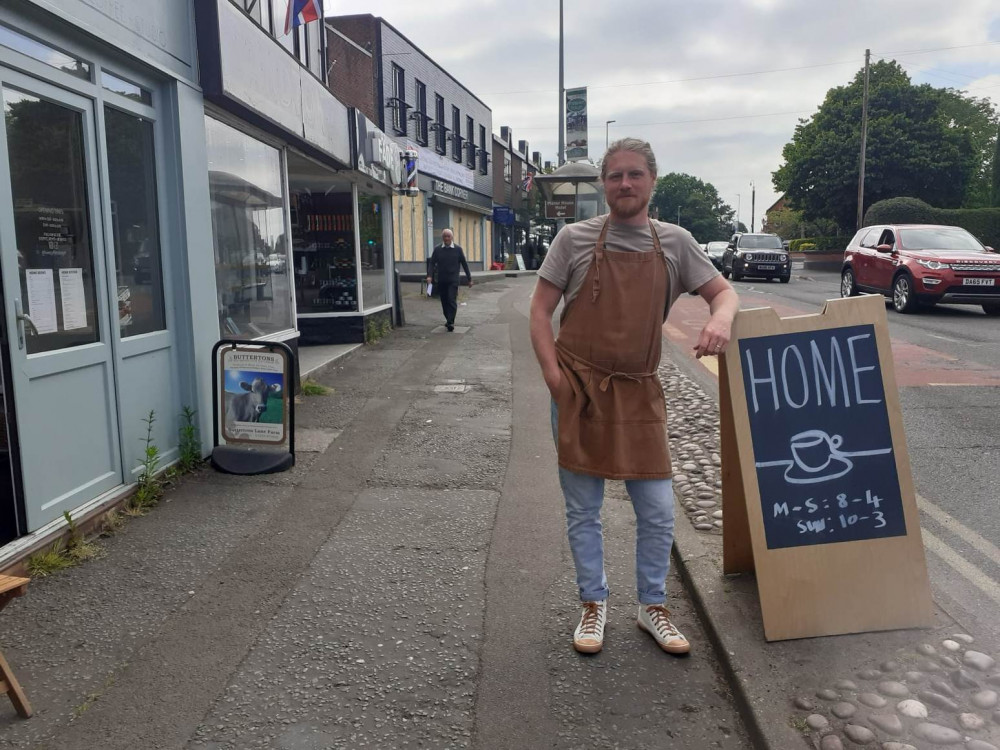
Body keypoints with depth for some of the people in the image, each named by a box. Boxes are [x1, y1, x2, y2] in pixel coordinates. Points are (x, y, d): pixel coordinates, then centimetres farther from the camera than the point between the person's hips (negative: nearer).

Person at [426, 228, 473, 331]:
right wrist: (430, 275, -13)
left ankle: (450, 322, -12)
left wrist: (469, 278, 6)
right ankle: (448, 319, 25)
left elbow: (464, 264, 5)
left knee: (452, 301, -11)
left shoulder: (457, 249, 1)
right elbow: (432, 263, 3)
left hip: (453, 280, -2)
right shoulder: (437, 249, 4)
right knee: (444, 302, 9)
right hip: (441, 280, 2)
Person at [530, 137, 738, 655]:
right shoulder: (574, 239, -1)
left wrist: (720, 318, -14)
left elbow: (723, 291, 11)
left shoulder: (674, 242, 5)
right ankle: (593, 606, 28)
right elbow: (540, 310, 0)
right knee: (583, 511, 9)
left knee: (658, 511, 7)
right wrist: (556, 381, -10)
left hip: (639, 395, 2)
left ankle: (652, 608, 28)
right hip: (579, 393, -2)